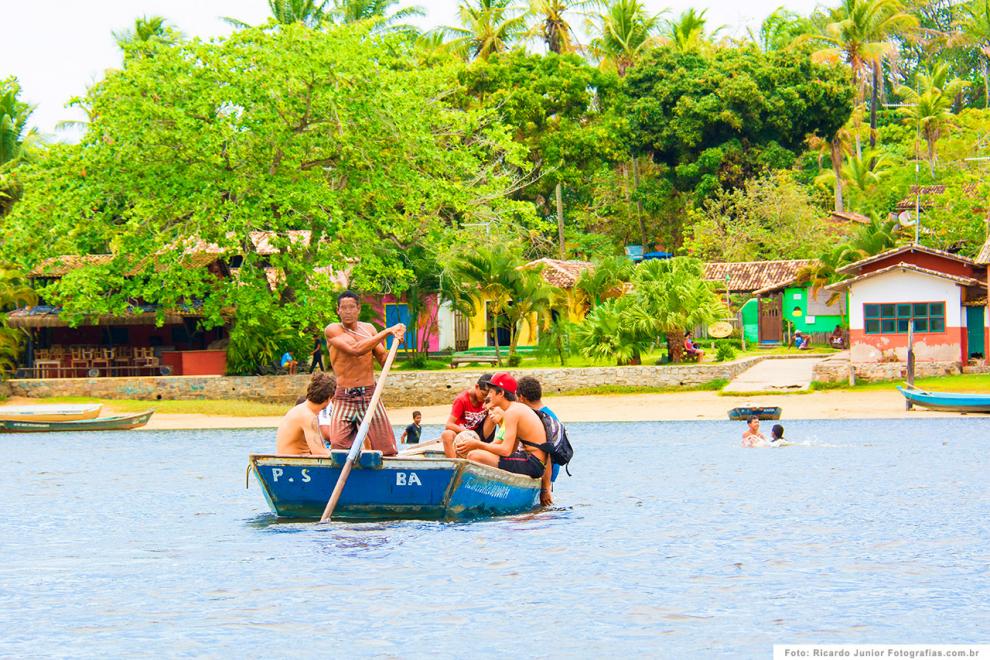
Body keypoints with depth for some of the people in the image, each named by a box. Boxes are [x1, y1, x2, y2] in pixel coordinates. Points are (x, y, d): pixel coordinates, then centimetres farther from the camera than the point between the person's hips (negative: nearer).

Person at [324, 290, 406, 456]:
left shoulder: (369, 329, 13)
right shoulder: (332, 330, -3)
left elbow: (383, 360, 12)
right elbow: (355, 349, -18)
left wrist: (395, 342, -7)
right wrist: (386, 332, -17)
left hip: (369, 395, 3)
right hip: (343, 398, -3)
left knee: (387, 451, -3)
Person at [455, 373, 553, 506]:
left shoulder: (511, 412, -14)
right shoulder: (520, 408, 17)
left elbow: (506, 450, -22)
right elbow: (512, 449, 16)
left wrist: (477, 444, -12)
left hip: (532, 464, -10)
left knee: (474, 456, -20)